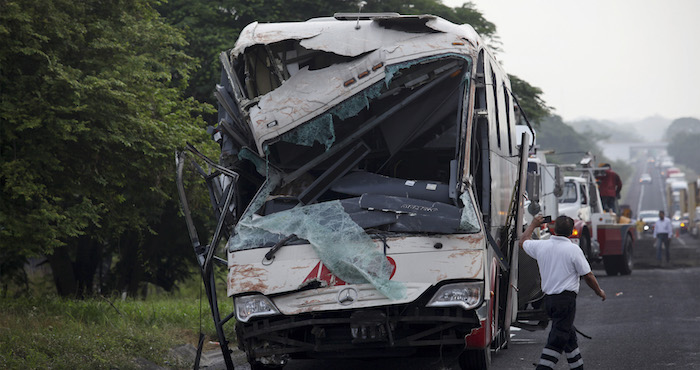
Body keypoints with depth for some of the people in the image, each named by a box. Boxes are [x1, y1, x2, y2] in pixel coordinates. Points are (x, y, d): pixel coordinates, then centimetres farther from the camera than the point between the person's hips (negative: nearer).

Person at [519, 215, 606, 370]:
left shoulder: (540, 246, 3)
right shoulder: (573, 249, -11)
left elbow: (523, 241, 25)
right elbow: (588, 275, -5)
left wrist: (533, 224, 39)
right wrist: (599, 291, 12)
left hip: (548, 299, 7)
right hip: (566, 298, -7)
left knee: (569, 335, 19)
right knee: (557, 341, -8)